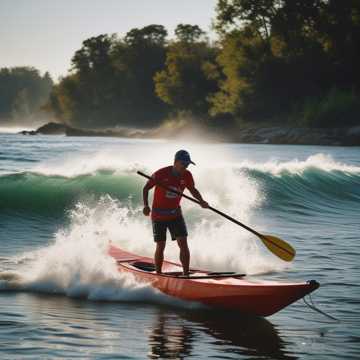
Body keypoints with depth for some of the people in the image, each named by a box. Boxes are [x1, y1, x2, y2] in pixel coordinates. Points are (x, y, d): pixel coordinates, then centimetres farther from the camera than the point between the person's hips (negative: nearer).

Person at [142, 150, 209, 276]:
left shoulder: (187, 176, -6)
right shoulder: (161, 173, -17)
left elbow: (193, 190, 10)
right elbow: (146, 188, -9)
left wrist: (201, 201, -9)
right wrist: (146, 205, -22)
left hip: (175, 214, 3)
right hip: (159, 215, -3)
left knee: (183, 243, -10)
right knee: (160, 246, 0)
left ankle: (186, 274, -7)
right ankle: (158, 275, 15)